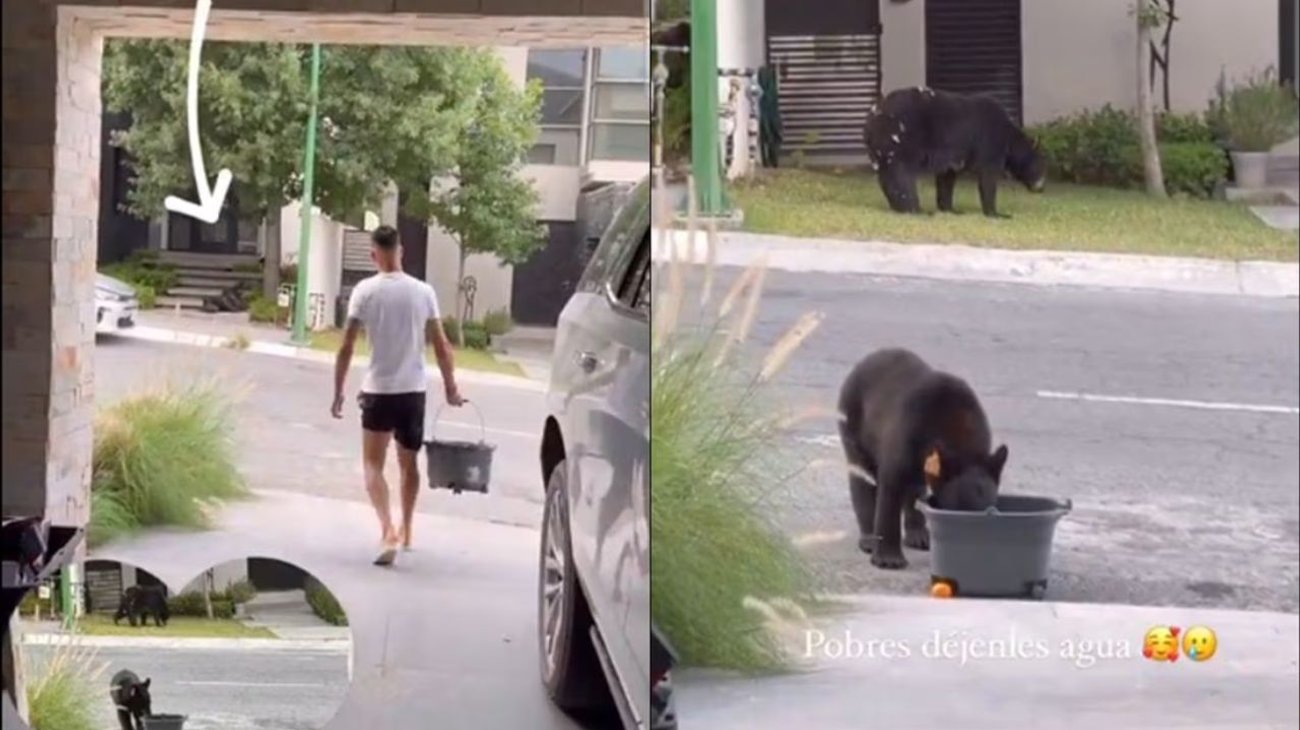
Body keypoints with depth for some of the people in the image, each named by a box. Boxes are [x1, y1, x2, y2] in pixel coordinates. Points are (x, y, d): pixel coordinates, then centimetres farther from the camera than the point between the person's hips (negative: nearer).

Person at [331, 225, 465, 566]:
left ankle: (388, 530, -17)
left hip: (378, 390, -3)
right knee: (408, 463, 18)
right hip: (413, 389, 3)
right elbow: (441, 346, 1)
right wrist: (450, 388, 13)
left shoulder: (365, 291, -8)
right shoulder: (423, 291, -1)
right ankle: (406, 531, 30)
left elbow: (346, 348, -8)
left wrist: (338, 393, 0)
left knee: (373, 464, 2)